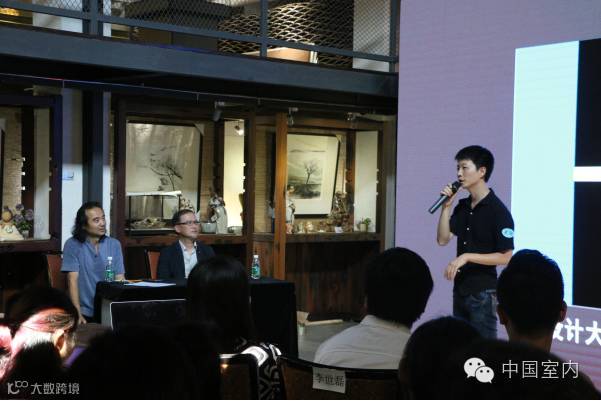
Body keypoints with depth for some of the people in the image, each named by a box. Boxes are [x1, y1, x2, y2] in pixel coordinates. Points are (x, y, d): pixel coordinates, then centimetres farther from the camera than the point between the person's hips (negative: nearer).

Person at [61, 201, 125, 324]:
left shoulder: (114, 245, 9)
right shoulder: (72, 245, 0)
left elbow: (120, 280, 5)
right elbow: (73, 280, -6)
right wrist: (78, 314, -16)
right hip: (85, 313, -3)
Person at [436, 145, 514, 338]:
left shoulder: (498, 211, -13)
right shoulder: (462, 207, 8)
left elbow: (505, 257, -15)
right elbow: (443, 239, 3)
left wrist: (467, 257, -22)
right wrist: (446, 206, -5)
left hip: (483, 291, -7)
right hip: (460, 288, 7)